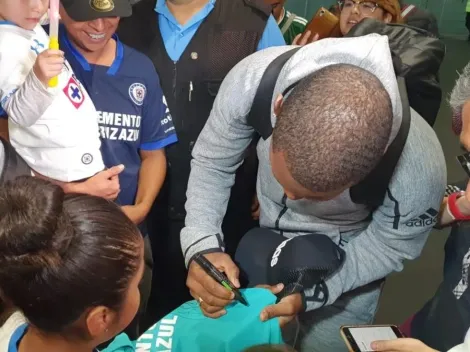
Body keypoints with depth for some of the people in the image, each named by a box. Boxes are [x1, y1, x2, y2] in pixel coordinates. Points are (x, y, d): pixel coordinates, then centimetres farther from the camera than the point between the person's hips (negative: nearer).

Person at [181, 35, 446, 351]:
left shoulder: (420, 171, -38)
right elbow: (211, 162, -18)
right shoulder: (252, 79, -36)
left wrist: (309, 290, -25)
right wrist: (202, 244, -33)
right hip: (259, 233, 3)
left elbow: (388, 247, -16)